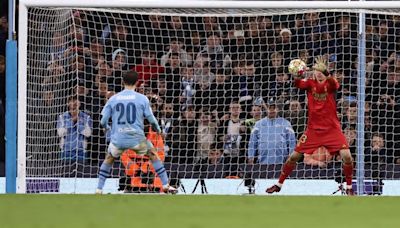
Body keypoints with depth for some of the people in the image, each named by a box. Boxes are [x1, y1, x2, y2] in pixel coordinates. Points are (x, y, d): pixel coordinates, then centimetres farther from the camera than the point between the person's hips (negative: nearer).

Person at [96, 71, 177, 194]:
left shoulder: (113, 99, 3)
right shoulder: (142, 99, -2)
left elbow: (103, 121, 4)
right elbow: (151, 119, -1)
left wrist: (107, 127, 28)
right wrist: (157, 129, 22)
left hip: (118, 139, 2)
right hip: (137, 138, -1)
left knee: (109, 159, 26)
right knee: (153, 155, 20)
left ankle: (99, 189, 22)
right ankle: (166, 185, 15)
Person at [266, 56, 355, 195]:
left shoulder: (330, 84, -5)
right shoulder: (310, 83, 0)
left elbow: (335, 84, -30)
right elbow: (298, 84, -23)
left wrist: (326, 75, -51)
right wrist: (297, 75, -45)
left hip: (332, 129, -2)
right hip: (313, 129, 2)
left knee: (346, 156, -16)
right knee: (294, 156, 1)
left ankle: (349, 188, 3)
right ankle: (279, 185, 18)